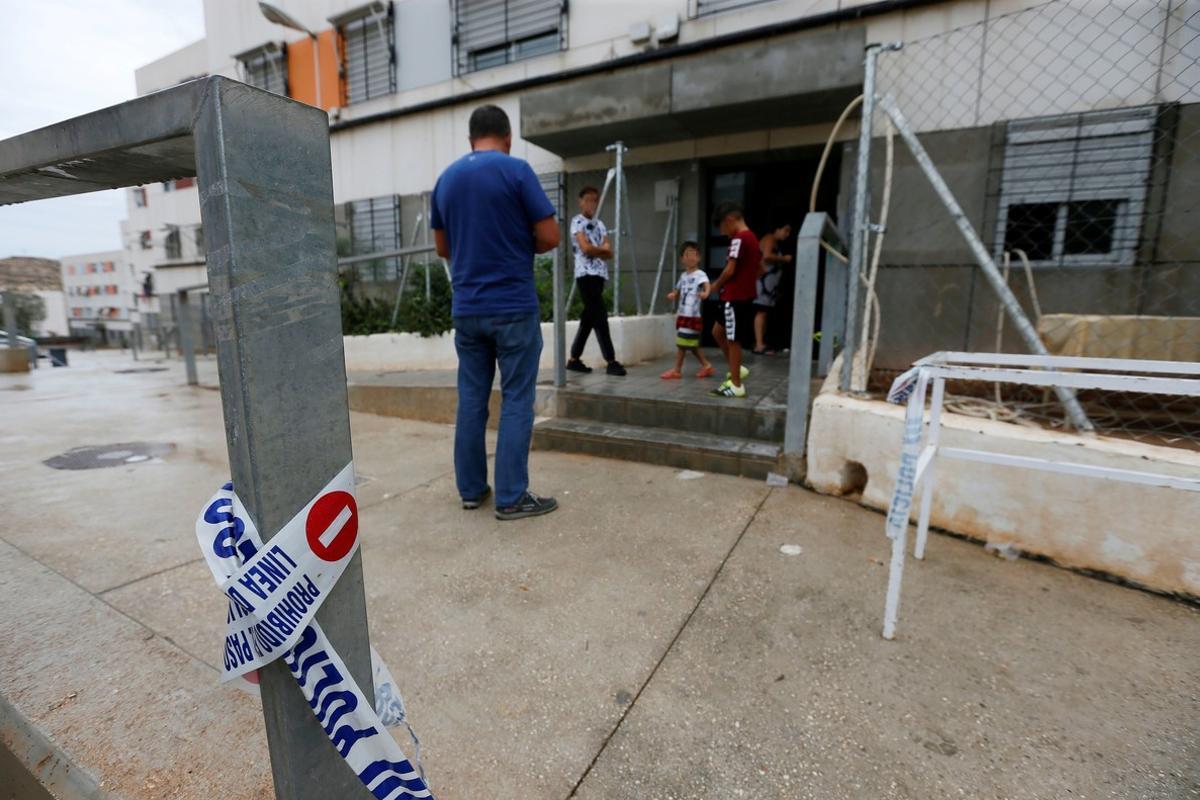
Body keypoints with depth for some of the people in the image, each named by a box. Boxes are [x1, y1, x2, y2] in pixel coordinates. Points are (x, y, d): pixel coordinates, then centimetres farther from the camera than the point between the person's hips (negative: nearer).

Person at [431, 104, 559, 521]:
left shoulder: (446, 178, 12)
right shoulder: (516, 170, -5)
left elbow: (443, 247, 19)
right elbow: (550, 237, -8)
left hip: (466, 309, 6)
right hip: (514, 307, -5)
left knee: (471, 399, 11)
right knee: (516, 401, 0)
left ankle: (471, 489, 21)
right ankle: (511, 497, 5)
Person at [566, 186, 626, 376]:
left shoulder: (600, 225, 20)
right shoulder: (577, 221, -2)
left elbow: (609, 253, 11)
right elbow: (586, 248, -15)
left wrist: (596, 251, -7)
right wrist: (602, 249, 2)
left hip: (599, 274, 8)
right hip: (586, 274, -8)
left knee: (589, 318, 8)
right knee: (600, 317, -11)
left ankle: (574, 359, 15)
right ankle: (611, 362, -10)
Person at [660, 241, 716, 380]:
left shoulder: (700, 274, -11)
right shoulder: (683, 276, 14)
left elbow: (706, 285, -30)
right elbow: (677, 290, 24)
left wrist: (705, 293, -52)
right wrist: (672, 295, 1)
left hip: (693, 316, -8)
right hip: (682, 315, 8)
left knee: (681, 343, -3)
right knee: (691, 345, 14)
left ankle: (677, 370, 9)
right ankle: (706, 366, 27)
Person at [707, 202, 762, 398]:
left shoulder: (739, 239, -15)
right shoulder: (751, 238, 15)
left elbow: (729, 271, -18)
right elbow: (760, 267, 19)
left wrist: (715, 286, -2)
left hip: (735, 297, -10)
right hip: (744, 295, 10)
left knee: (732, 339, -2)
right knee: (718, 332, 18)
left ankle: (736, 385, 5)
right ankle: (737, 369, 24)